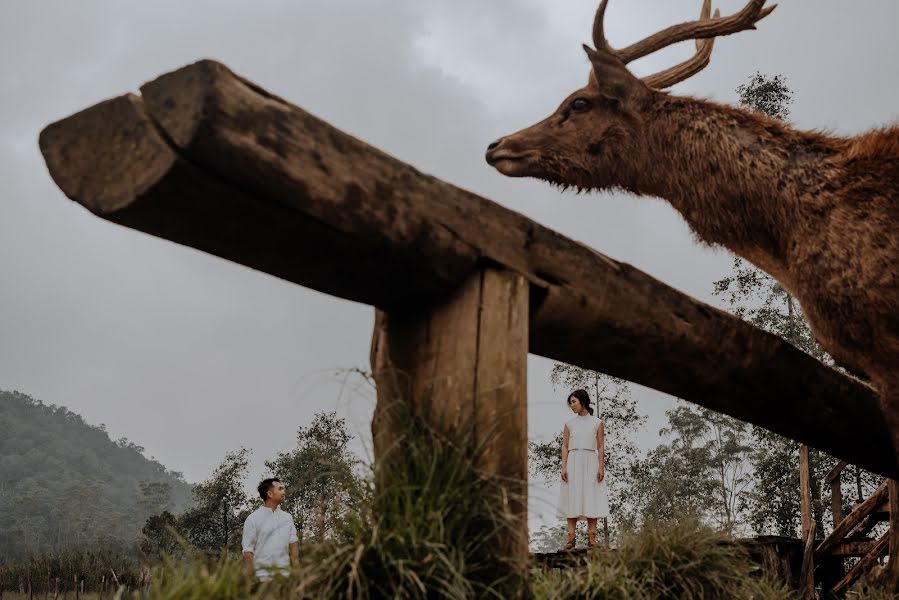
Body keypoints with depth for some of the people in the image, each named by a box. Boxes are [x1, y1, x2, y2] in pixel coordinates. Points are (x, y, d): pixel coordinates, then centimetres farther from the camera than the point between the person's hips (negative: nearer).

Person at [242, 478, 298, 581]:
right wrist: (250, 579, -11)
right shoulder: (253, 519, -1)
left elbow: (293, 545, 10)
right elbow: (248, 551, -4)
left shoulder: (287, 517, 11)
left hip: (284, 573, 4)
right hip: (262, 576, -4)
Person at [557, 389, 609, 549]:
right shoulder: (569, 423, 10)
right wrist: (563, 467, -5)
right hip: (573, 464, 1)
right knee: (572, 500, -4)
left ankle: (591, 539, -3)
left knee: (591, 500, -5)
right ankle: (571, 539, -5)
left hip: (590, 463, -1)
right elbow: (565, 446, 7)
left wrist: (601, 467, -7)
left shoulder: (597, 423, 6)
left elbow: (601, 447, 3)